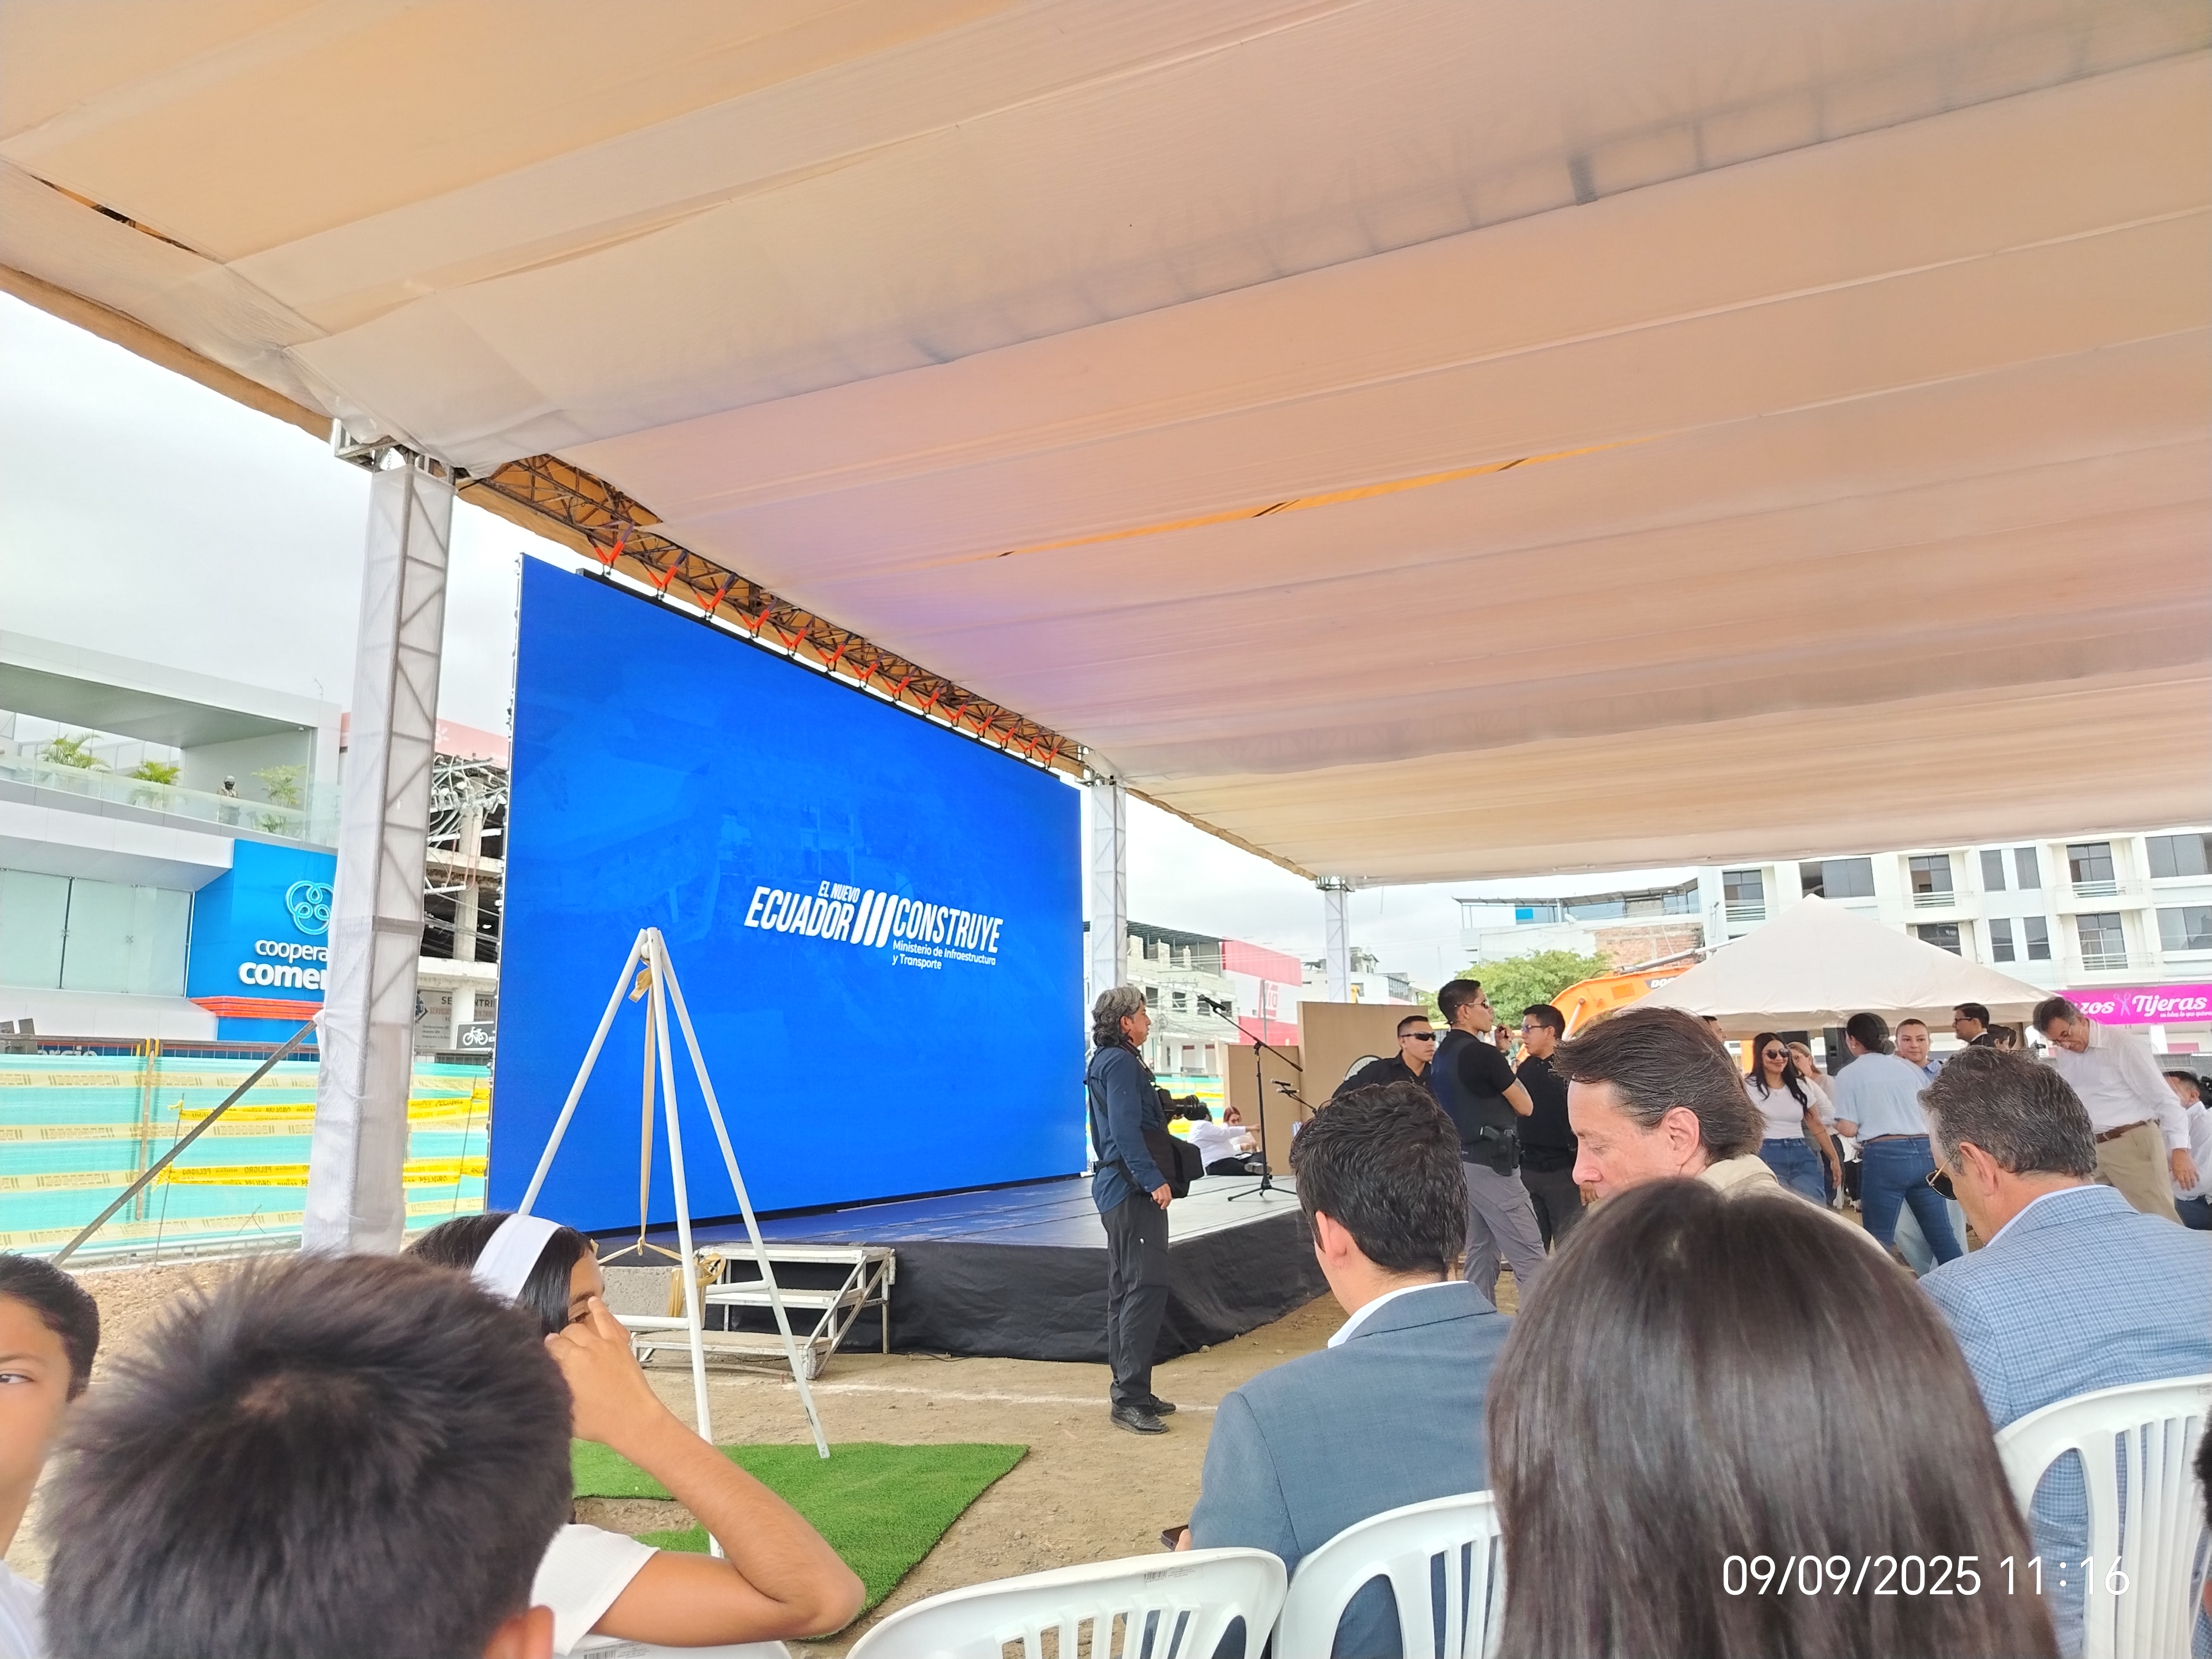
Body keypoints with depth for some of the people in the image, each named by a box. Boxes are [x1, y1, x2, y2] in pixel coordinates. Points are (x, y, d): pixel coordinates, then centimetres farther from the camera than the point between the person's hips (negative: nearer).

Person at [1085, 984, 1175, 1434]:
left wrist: (1170, 1107, 14)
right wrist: (1154, 1180, -23)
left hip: (1122, 1189, 11)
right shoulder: (1120, 1063, -13)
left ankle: (1129, 1392, 21)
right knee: (1147, 1287, -11)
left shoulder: (1109, 1061, 18)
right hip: (1134, 1190, -11)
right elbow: (1126, 1129, -22)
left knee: (1126, 1290, 13)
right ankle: (1129, 1399, -9)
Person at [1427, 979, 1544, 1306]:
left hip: (1461, 1161, 9)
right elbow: (1525, 1107, -5)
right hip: (1490, 1164, -9)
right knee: (1530, 1258, -6)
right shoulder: (1483, 1053, -15)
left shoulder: (1441, 1056, 11)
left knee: (1480, 1254, 14)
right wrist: (1511, 1074, 8)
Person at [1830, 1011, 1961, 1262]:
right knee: (1941, 1232, 11)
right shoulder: (1910, 1068, 14)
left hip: (1885, 1156, -5)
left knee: (1879, 1239, 1)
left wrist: (1835, 1122, 14)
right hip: (1925, 1151, 5)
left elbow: (1849, 1128, -6)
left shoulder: (1849, 1074, -1)